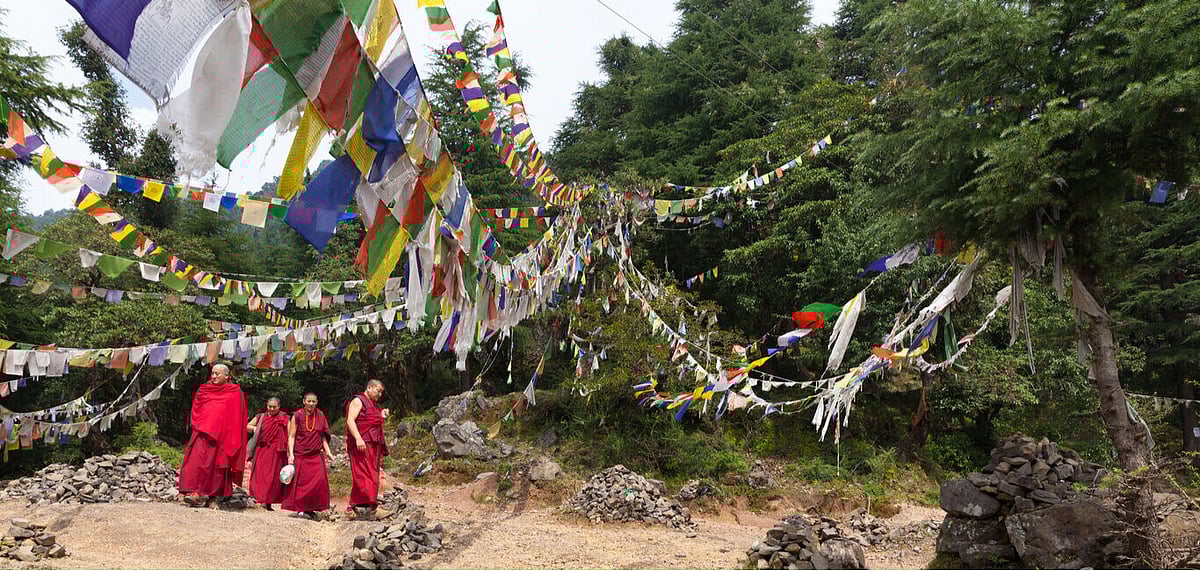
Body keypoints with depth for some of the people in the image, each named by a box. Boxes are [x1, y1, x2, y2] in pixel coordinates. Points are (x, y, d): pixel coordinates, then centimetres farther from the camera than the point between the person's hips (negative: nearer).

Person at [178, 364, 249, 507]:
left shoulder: (235, 393, 5)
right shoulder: (204, 391, 17)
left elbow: (237, 417, 2)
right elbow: (196, 410, 24)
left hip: (221, 435, -3)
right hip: (203, 433, 3)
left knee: (214, 463, -3)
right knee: (196, 460, -13)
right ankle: (195, 492, -20)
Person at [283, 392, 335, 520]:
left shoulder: (320, 415, 6)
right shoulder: (297, 416, -3)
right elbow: (291, 436, -3)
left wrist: (327, 451, 6)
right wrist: (291, 454, -12)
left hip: (316, 455, 3)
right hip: (300, 455, -3)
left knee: (319, 481, -7)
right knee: (300, 482, 1)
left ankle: (311, 509, 4)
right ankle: (300, 509, 14)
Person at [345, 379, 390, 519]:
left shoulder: (375, 405, 26)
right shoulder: (358, 401, -1)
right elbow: (350, 420, -15)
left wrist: (382, 417, 15)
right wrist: (358, 438, -25)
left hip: (374, 446, 9)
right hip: (361, 444, -9)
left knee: (373, 476, 6)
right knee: (362, 474, -15)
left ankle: (369, 507, 8)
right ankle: (360, 504, -17)